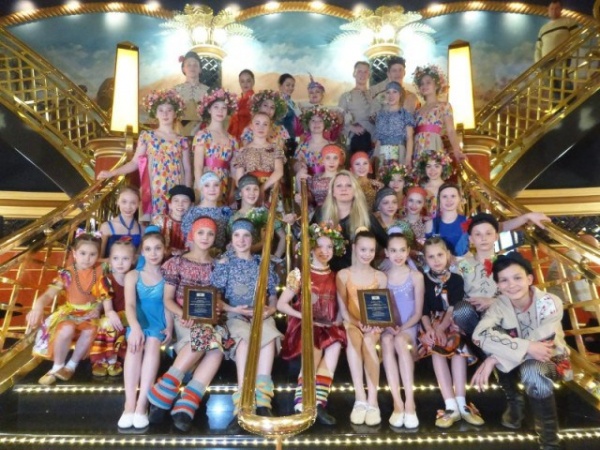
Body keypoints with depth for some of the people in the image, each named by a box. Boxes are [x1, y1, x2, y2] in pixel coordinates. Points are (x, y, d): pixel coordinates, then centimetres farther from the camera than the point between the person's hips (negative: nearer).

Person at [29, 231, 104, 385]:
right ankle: (57, 367, -8)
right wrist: (38, 306, -43)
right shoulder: (67, 273, -12)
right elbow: (49, 293, -22)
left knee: (90, 331, -31)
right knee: (66, 330, -33)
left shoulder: (100, 270, -7)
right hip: (70, 312, -1)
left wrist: (98, 308, -12)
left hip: (90, 313, 1)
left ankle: (71, 365, -7)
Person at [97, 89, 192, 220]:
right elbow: (135, 162, 5)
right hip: (155, 192, -1)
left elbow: (187, 169, 7)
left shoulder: (182, 140, 7)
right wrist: (112, 173, -6)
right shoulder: (146, 136, 5)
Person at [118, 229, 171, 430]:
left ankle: (142, 404, -34)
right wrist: (135, 327, -26)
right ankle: (129, 404, -34)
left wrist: (169, 327, -16)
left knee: (152, 342, -33)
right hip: (138, 323, 1)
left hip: (158, 324, -1)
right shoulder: (133, 276, 9)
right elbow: (130, 304, -7)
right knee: (135, 343, -33)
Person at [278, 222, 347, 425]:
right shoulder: (300, 274, 2)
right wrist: (304, 316, -10)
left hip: (328, 327, 3)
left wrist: (338, 320, -7)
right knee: (315, 347, -33)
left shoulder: (335, 277, 13)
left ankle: (317, 403, -28)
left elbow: (339, 306, 14)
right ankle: (303, 405, -27)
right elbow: (281, 304, 0)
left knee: (336, 344, -30)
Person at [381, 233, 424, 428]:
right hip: (387, 328, 1)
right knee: (387, 341, -34)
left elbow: (418, 312, 0)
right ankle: (397, 403, -31)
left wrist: (402, 328, -16)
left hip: (409, 328, -1)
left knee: (400, 340, -35)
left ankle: (410, 402, -31)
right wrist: (388, 326, -15)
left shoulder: (416, 276, 2)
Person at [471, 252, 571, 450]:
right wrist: (526, 347, -43)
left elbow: (539, 343, -31)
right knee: (497, 343, -27)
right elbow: (479, 334, -34)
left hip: (551, 361, -3)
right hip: (518, 360, 4)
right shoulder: (500, 304, -17)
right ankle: (514, 402, -3)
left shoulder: (550, 303, -23)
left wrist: (494, 359, -34)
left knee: (531, 370, -38)